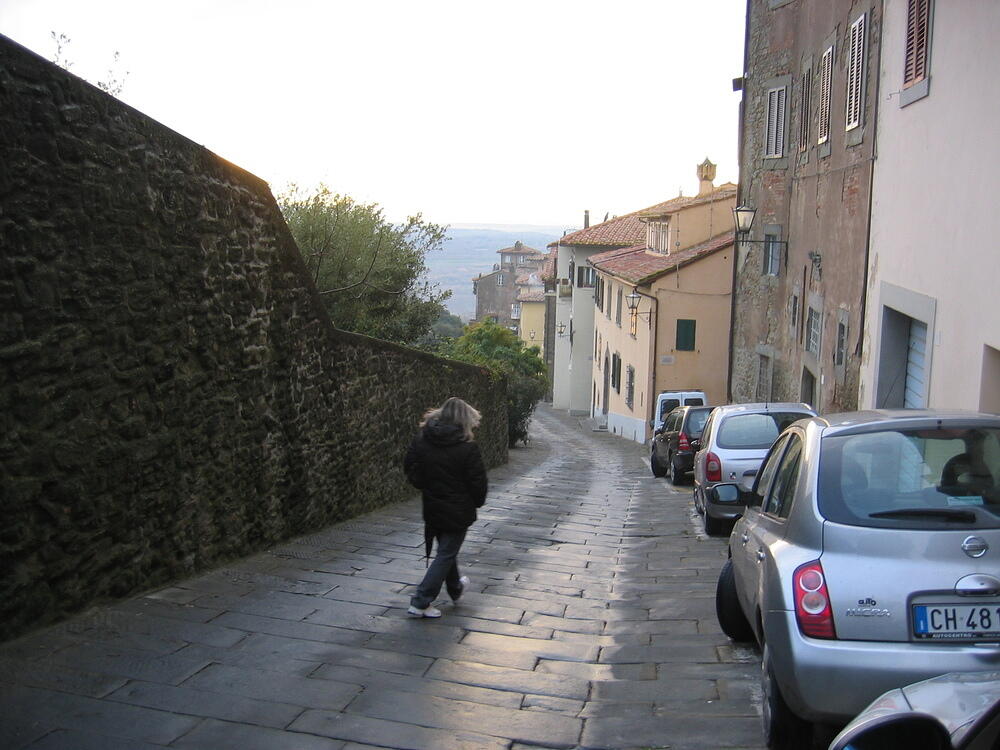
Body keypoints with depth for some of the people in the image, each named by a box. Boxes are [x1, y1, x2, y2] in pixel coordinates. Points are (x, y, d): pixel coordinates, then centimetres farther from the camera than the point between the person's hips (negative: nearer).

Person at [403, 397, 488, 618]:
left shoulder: (421, 440, -6)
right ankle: (420, 603, 3)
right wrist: (477, 502, 6)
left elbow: (409, 467, 4)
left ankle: (456, 589, 45)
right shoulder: (467, 448, -19)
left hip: (432, 508, 6)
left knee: (446, 549, 24)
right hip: (458, 512, -6)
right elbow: (478, 483, -13)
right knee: (446, 555, 5)